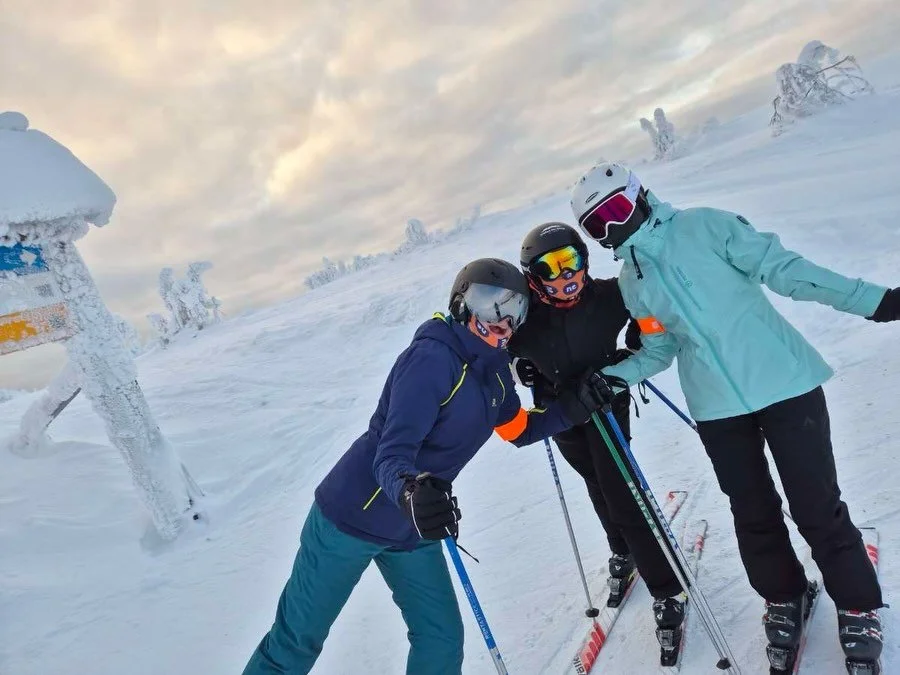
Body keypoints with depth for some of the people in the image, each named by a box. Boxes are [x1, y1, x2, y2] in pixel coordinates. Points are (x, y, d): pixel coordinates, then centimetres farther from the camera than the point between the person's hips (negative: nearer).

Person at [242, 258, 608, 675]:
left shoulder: (494, 369, 2)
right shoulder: (432, 357, -23)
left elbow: (518, 429, 18)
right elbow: (392, 453, -29)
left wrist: (575, 407, 3)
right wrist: (408, 492, -50)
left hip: (411, 531, 7)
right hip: (352, 516, -7)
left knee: (442, 641, 6)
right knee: (296, 641, 7)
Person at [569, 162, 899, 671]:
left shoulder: (705, 227, -7)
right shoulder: (631, 282, 8)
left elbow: (782, 268, -9)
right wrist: (610, 376, -4)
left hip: (783, 381, -4)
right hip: (717, 407, 4)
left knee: (817, 507, 3)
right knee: (753, 513, 13)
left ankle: (858, 608, 26)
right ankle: (784, 598, 36)